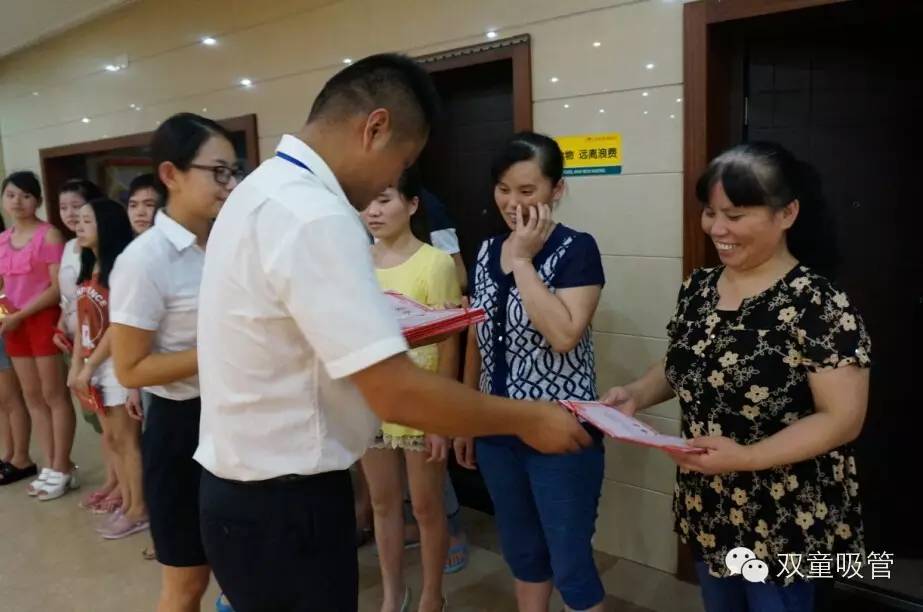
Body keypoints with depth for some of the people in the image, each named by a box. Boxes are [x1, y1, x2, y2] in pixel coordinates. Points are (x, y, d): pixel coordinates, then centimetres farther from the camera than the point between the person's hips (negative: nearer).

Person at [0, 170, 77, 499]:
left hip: (44, 320, -7)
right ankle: (50, 466, 20)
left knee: (54, 394, 0)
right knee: (32, 396, 11)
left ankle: (62, 469, 9)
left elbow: (58, 288, -15)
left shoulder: (49, 234, -9)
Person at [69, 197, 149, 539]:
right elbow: (81, 322, 11)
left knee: (127, 439, 0)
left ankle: (139, 510, 11)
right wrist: (76, 365, 5)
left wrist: (90, 367, -12)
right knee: (110, 439, 14)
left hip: (117, 363, -8)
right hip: (93, 365, 8)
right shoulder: (88, 270, 12)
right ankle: (127, 503, 25)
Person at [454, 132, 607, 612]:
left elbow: (563, 335, -26)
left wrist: (523, 259, -19)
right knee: (520, 552, 20)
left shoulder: (576, 250, -11)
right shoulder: (486, 252, 6)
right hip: (498, 431, 6)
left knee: (570, 564, 6)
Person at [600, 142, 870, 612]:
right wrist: (636, 394, -7)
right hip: (707, 510, 6)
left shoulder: (818, 305, -20)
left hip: (784, 523, -6)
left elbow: (843, 419, -20)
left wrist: (744, 457, -30)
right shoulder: (698, 288, -1)